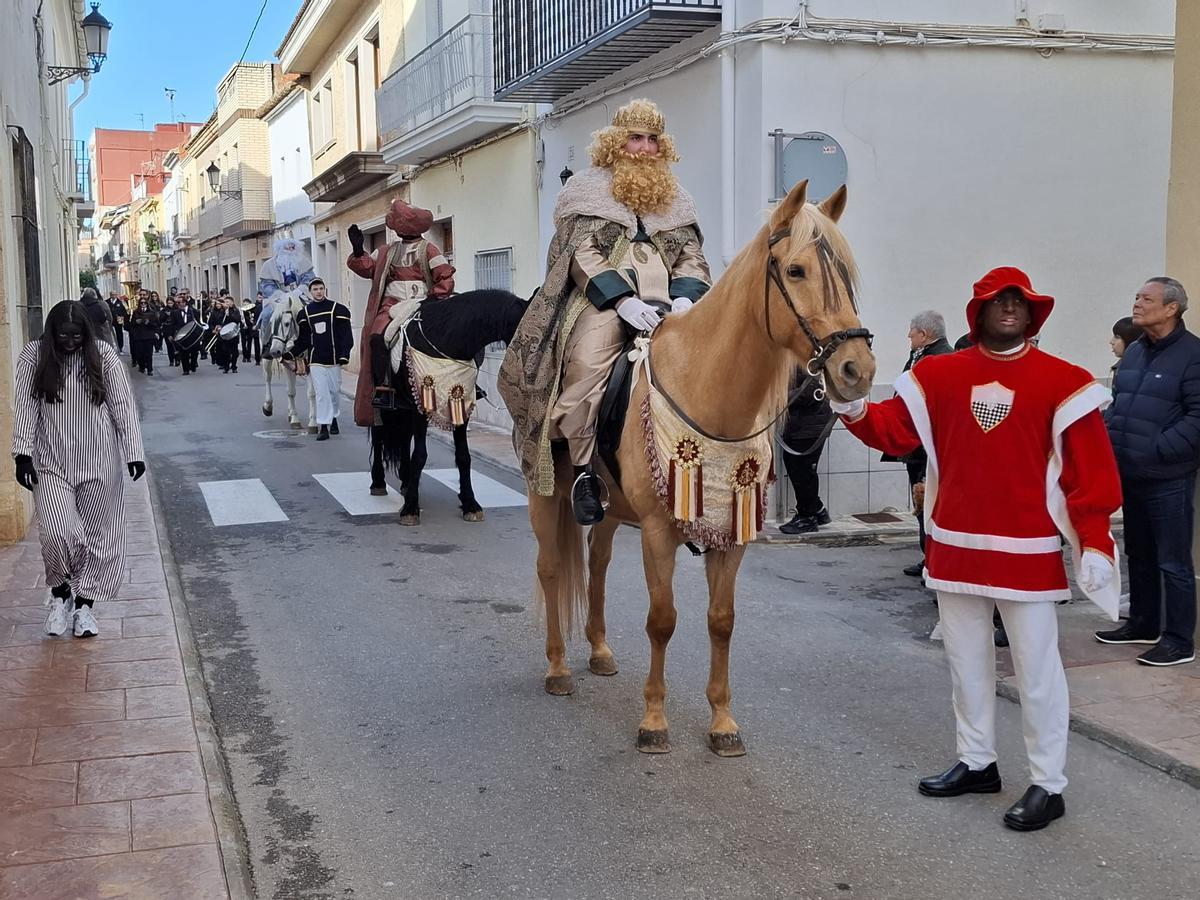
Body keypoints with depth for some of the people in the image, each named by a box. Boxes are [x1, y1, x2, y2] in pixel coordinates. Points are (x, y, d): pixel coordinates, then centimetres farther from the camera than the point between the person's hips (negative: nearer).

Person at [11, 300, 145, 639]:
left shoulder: (104, 355, -5)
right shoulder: (34, 356, -3)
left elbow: (123, 405, -3)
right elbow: (25, 406, -3)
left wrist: (133, 452, -7)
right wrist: (23, 453, -10)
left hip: (99, 460, 0)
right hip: (51, 461, 0)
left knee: (96, 535, 6)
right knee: (56, 533, -11)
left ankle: (83, 604, 22)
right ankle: (60, 594, 17)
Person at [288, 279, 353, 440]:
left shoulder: (337, 309, -2)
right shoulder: (305, 313, 6)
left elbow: (346, 334, -5)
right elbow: (303, 339, 11)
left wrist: (344, 354, -14)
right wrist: (290, 354, 0)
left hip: (333, 358, -1)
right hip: (316, 360, 1)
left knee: (335, 390, 10)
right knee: (321, 392, -4)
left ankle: (334, 418, 33)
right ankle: (324, 427, -2)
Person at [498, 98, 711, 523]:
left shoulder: (676, 198, 26)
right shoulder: (587, 188, 12)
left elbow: (692, 257, 18)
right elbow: (583, 254, -1)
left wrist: (684, 297, -6)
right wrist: (623, 301, -16)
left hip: (667, 304, 4)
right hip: (603, 301, -4)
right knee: (586, 362, -33)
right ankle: (584, 470, -20)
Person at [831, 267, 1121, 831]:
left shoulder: (1062, 381, -7)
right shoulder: (939, 376, 3)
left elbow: (1089, 467, -9)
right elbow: (896, 431, 4)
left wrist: (1094, 543, -14)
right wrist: (854, 410, -16)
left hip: (1027, 552, -4)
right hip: (955, 546, 4)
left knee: (1036, 669, 4)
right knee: (966, 661, 17)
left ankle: (1048, 785, 16)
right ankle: (976, 762, 33)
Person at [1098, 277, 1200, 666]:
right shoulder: (1134, 352, 13)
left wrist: (1156, 450, -21)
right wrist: (1109, 441, 5)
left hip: (1168, 478, -8)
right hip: (1131, 474, 8)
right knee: (1139, 556, 18)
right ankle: (1143, 623, 31)